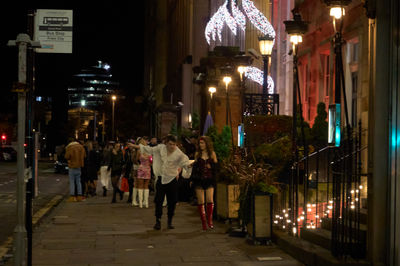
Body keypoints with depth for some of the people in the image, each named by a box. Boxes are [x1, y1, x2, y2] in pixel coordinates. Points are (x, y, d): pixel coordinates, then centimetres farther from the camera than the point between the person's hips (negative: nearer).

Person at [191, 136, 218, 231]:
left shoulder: (212, 154, 5)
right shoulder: (197, 154, 8)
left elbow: (216, 167, 8)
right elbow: (194, 167, 13)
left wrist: (211, 166, -12)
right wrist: (192, 179, 10)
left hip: (209, 179, -1)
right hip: (199, 180, 1)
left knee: (210, 200, -14)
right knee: (200, 201, 0)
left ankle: (209, 219, 3)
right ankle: (203, 222, 8)